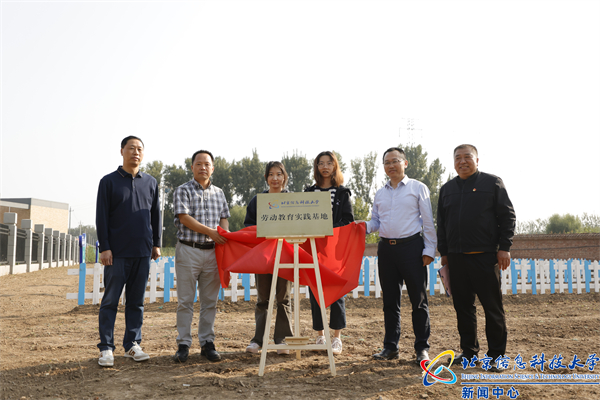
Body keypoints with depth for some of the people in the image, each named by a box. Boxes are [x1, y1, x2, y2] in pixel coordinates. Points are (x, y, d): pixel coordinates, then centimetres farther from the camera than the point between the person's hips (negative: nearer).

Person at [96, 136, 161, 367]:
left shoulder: (150, 182, 12)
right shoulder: (109, 181, 2)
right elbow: (101, 217, -2)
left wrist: (156, 243, 11)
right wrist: (104, 247, -8)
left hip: (142, 252, 3)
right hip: (117, 252, -3)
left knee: (136, 301, 8)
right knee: (110, 301, 1)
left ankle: (132, 344, 17)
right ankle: (106, 348, 7)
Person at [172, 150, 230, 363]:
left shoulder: (219, 193, 15)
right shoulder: (183, 191, 1)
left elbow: (224, 218, 12)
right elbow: (184, 218, -10)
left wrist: (225, 235, -9)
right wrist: (210, 232, -15)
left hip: (212, 251, 4)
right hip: (188, 250, -4)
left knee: (210, 301, 7)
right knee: (185, 300, 0)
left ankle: (207, 343, 15)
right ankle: (183, 345, 7)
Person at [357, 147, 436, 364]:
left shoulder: (418, 188, 3)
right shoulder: (380, 193, 15)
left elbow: (428, 222, 0)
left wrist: (429, 250, -6)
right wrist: (365, 227, -5)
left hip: (411, 246, -4)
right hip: (386, 247, 4)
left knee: (418, 299, 0)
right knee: (390, 300, 9)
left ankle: (422, 348, 9)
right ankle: (390, 347, 17)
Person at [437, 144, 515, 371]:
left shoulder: (492, 183, 3)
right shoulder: (447, 189, 15)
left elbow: (507, 216, 0)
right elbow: (441, 223, 18)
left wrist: (504, 247, -7)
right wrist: (443, 252, 11)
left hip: (485, 256, -4)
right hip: (456, 257, 4)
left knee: (493, 307, -1)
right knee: (463, 307, 8)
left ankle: (497, 355, 8)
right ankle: (469, 352, 18)